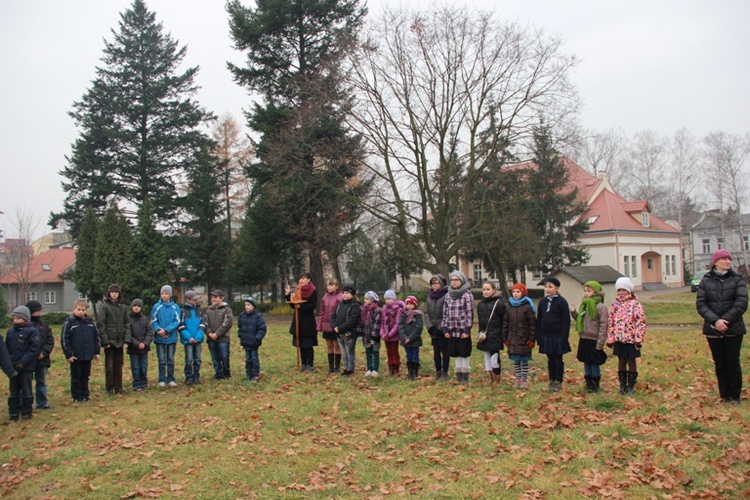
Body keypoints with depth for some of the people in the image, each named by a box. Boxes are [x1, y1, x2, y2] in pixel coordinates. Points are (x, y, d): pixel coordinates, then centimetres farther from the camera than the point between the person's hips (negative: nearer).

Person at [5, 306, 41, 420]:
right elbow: (7, 348, 11)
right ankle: (13, 413, 21)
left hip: (26, 367, -5)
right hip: (13, 367, 5)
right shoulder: (10, 332, 7)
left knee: (26, 391, 6)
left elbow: (34, 349, -13)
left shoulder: (32, 331, -9)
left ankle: (26, 413, 16)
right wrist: (8, 361, -4)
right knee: (13, 391, 12)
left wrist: (22, 362, -19)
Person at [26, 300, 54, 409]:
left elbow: (50, 340, 4)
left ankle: (42, 403, 23)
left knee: (42, 382, 14)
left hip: (42, 359, 6)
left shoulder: (44, 325, 8)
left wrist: (44, 353, -11)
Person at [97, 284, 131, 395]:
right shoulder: (104, 306, -3)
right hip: (109, 341, -4)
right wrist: (105, 341, -12)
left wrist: (126, 340, -1)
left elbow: (127, 324, 8)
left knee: (119, 365, 9)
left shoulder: (123, 307, 8)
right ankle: (110, 389, 10)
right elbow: (100, 325, -7)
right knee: (109, 366, 1)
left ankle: (118, 387, 16)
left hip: (120, 341, 4)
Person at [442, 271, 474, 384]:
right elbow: (445, 313, 12)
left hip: (463, 330, -5)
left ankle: (465, 376, 11)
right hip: (452, 330, 5)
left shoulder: (467, 295, -5)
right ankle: (458, 375, 19)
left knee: (464, 354, 1)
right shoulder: (448, 295, 10)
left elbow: (470, 313, -9)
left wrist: (467, 330, -14)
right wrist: (445, 329, 6)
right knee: (456, 354, 10)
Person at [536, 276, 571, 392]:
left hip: (557, 336, -4)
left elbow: (566, 321, -9)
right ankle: (552, 381, 21)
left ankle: (558, 382, 13)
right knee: (550, 359, 11)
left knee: (558, 359, 3)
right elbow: (539, 320, 11)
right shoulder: (542, 302, 8)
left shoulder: (562, 302, -8)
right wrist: (538, 337, 7)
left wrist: (564, 338, -14)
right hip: (546, 336, 5)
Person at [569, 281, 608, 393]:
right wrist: (574, 312, 1)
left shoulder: (601, 307, -13)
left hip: (594, 341, -7)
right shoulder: (584, 305, 11)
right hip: (584, 339, 7)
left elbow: (603, 326, -15)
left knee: (594, 363, 2)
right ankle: (588, 384, 24)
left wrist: (600, 344, -17)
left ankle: (595, 386, 14)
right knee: (586, 363, 14)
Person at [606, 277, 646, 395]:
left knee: (631, 362, 6)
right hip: (618, 339, 5)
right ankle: (622, 385, 22)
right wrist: (610, 339, 7)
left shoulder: (635, 304, -8)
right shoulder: (615, 304, 8)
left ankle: (631, 386, 18)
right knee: (621, 362, 12)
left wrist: (639, 339, -16)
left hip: (631, 339, -5)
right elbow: (610, 323, 11)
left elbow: (641, 323, -12)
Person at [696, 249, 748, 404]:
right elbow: (700, 304, -4)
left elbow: (742, 303, -9)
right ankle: (724, 395, 18)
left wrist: (726, 320, -16)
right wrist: (715, 320, -17)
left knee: (733, 363, 2)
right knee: (720, 364, 8)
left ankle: (735, 396, 13)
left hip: (734, 329, -1)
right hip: (713, 330, 1)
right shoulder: (706, 281, 2)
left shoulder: (737, 279, 0)